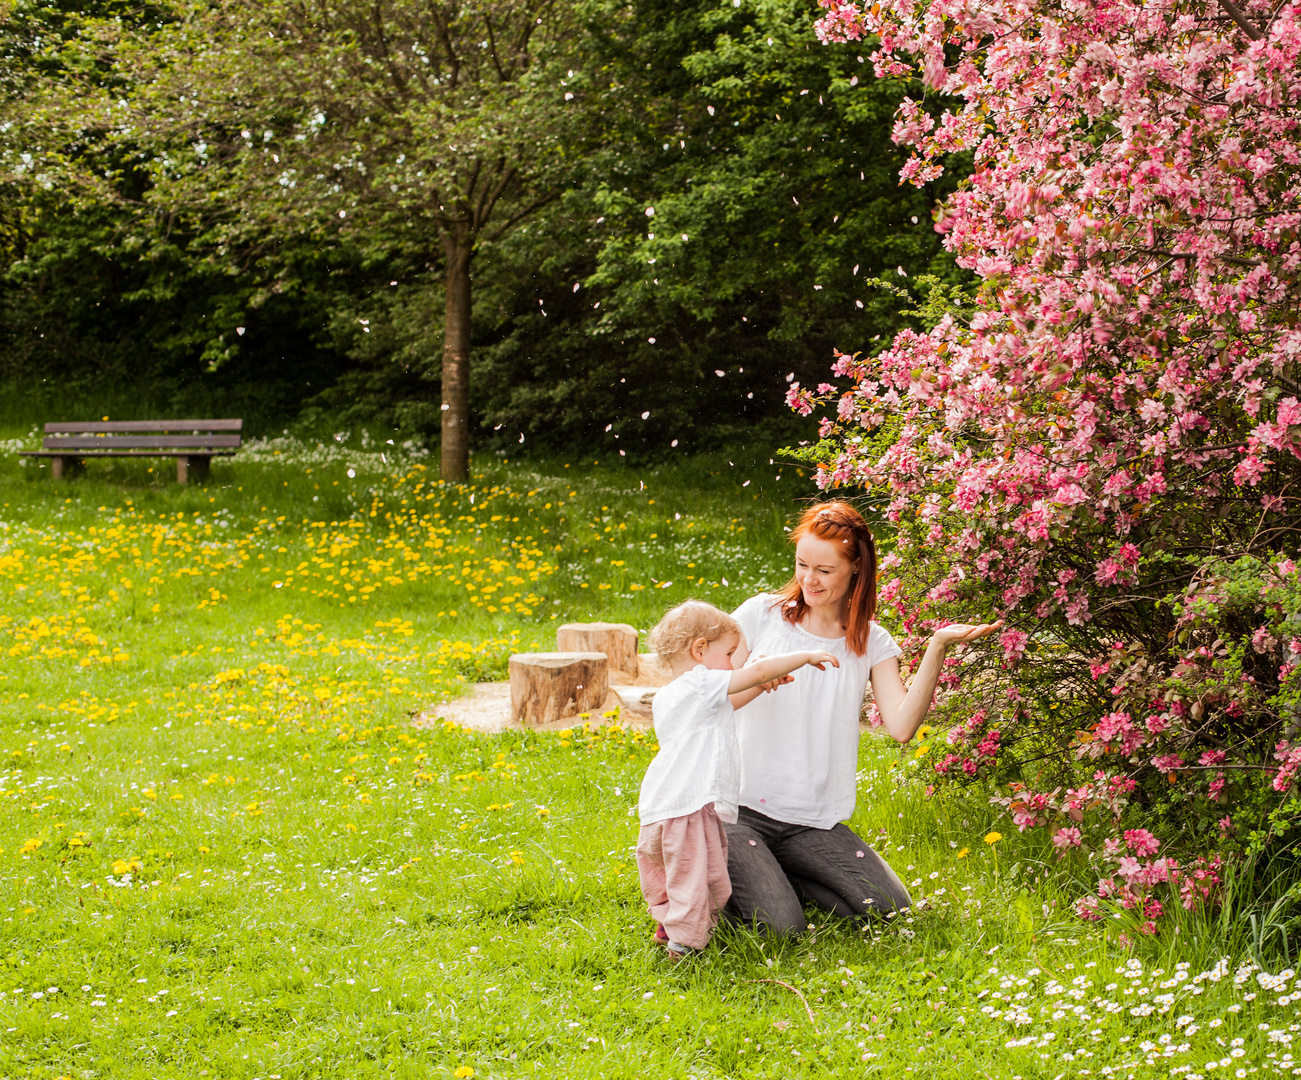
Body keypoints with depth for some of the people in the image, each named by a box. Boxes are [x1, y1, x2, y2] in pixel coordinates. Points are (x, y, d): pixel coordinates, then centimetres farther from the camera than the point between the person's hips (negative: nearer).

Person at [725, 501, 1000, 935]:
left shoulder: (872, 643, 6)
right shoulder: (763, 614, 1)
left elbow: (901, 727, -10)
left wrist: (937, 649, -18)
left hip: (813, 822, 4)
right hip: (739, 806, -4)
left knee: (889, 907, -13)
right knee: (779, 927, -22)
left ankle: (763, 875, 7)